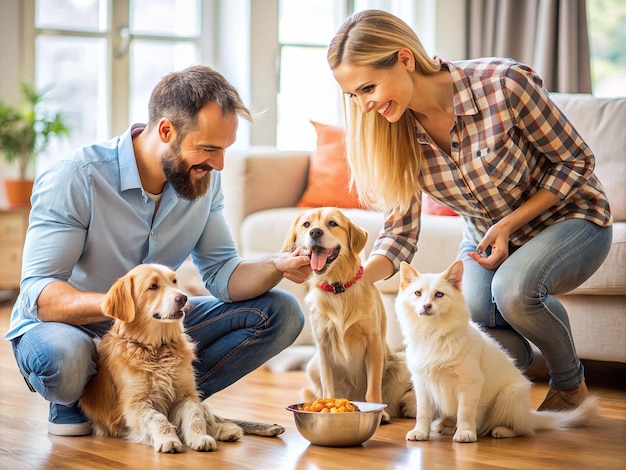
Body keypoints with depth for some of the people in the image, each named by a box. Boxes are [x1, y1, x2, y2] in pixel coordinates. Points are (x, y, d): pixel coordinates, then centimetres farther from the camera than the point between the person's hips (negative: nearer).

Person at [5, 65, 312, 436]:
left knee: (280, 313, -8)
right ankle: (73, 404, -5)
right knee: (63, 357, -42)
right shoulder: (74, 181, -25)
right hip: (69, 326, -5)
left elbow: (221, 274, -4)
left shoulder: (203, 179, -6)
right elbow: (38, 294, -29)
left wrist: (276, 267, -27)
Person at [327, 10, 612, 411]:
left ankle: (571, 383, -4)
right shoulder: (400, 135, -14)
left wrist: (509, 224, -23)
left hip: (570, 219, -4)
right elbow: (401, 233, -9)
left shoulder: (504, 84, -29)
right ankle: (517, 362, 13)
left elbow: (576, 160, -16)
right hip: (486, 240, 4)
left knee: (513, 287, -36)